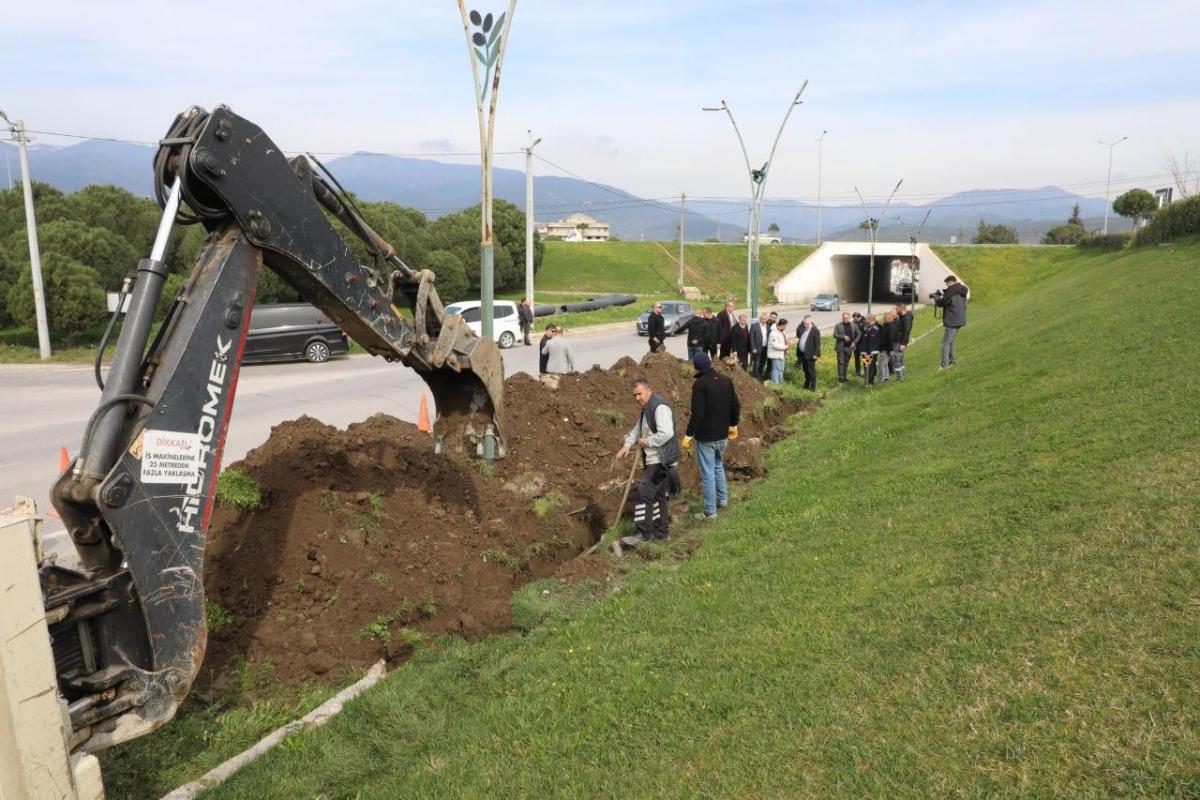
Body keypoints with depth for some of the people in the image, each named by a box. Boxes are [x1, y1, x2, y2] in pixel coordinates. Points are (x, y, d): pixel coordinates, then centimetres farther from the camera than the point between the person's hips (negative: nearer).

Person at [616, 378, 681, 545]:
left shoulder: (660, 407, -19)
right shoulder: (646, 408, 14)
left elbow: (667, 433, -29)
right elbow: (638, 429, 24)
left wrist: (647, 442, -17)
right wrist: (627, 445, 9)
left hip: (661, 461, -10)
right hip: (653, 461, 10)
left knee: (644, 494, -10)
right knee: (658, 495, 15)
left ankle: (643, 533, -4)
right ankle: (661, 530, 25)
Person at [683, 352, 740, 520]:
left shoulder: (700, 384, -19)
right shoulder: (726, 380, 2)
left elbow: (697, 414, -23)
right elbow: (736, 406, 8)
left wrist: (688, 435, -15)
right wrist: (733, 425, 23)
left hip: (706, 437, -7)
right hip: (722, 435, 7)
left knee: (708, 473, 1)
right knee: (718, 466, 26)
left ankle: (710, 511, 7)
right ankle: (722, 499, 35)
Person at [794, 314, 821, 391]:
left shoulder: (815, 330, -12)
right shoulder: (802, 329, 11)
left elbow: (817, 343, -15)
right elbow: (799, 338, 20)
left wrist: (815, 354, -19)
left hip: (810, 355, -8)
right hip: (802, 353, 8)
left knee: (811, 371, -2)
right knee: (805, 370, 17)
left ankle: (812, 387, 3)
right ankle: (807, 385, 29)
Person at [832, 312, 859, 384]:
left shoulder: (854, 325, 5)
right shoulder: (838, 326, -4)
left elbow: (859, 334, 8)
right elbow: (835, 335, -11)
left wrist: (854, 342, -4)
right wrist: (844, 337, -23)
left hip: (849, 347, 3)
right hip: (840, 347, -3)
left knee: (846, 363, 12)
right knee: (841, 363, -5)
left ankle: (844, 377, 23)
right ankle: (840, 378, -5)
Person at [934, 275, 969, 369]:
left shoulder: (951, 292, -16)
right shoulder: (962, 291, 12)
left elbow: (941, 303, -11)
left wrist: (936, 296, 8)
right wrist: (943, 294, 11)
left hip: (952, 322, -9)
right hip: (960, 320, 9)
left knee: (946, 342, -5)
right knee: (950, 341, 20)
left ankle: (944, 364, -6)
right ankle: (953, 361, 25)